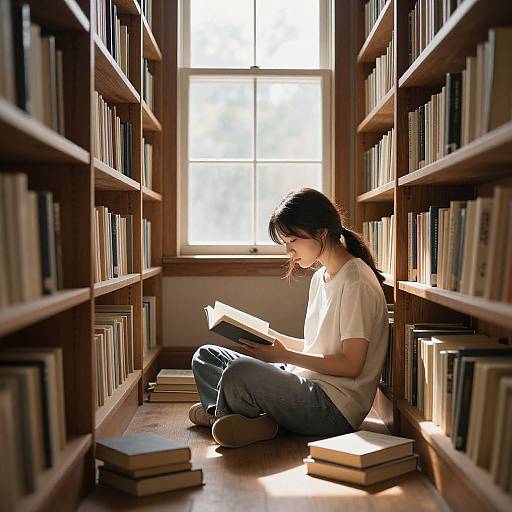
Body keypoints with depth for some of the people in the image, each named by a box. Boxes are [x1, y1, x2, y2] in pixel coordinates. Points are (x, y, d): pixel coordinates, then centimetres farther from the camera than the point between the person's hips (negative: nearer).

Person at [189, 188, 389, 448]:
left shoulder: (356, 282, -14)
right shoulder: (320, 277, 15)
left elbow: (351, 364, -17)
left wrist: (285, 356, -16)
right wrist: (271, 337, 5)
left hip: (335, 408, -10)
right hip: (306, 384, 10)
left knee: (240, 370, -34)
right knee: (205, 356, 10)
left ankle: (221, 414, -1)